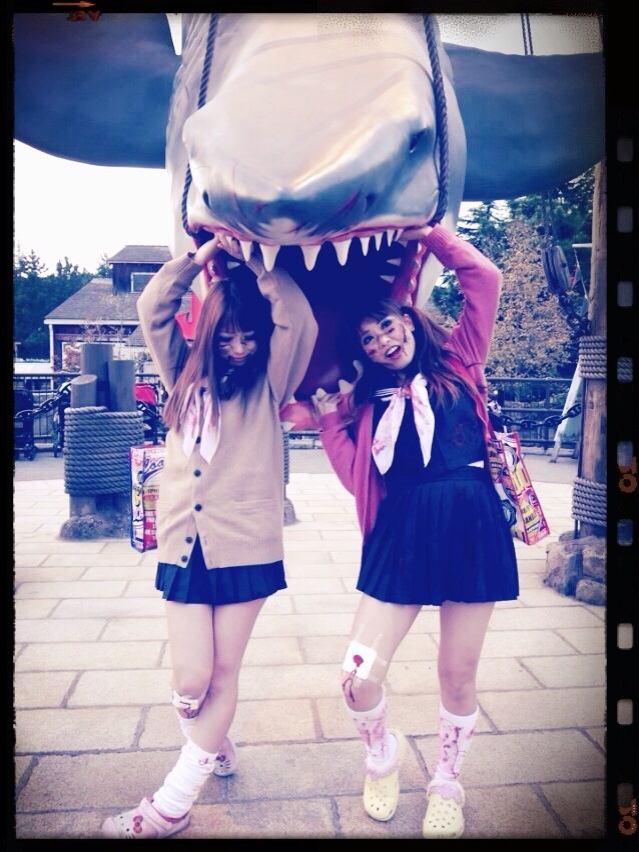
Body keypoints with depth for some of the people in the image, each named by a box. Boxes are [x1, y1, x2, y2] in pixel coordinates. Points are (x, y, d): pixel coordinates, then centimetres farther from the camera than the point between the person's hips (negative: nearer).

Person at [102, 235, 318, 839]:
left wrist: (252, 261, -2)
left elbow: (299, 320, -11)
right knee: (190, 679, 0)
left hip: (246, 546, -2)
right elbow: (152, 309, 8)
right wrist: (200, 258, 2)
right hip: (184, 544, 2)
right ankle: (215, 749, 33)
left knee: (222, 676, 5)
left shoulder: (268, 383, 2)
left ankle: (171, 805, 21)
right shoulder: (187, 375, 11)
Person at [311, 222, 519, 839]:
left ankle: (447, 784, 38)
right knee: (358, 678, -5)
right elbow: (358, 479, -1)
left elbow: (483, 278, -2)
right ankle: (383, 755, 31)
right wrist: (330, 418, -6)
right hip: (400, 533, 1)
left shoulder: (458, 361, 7)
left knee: (458, 675, 10)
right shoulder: (368, 400, 9)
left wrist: (426, 232, 0)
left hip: (471, 526, -1)